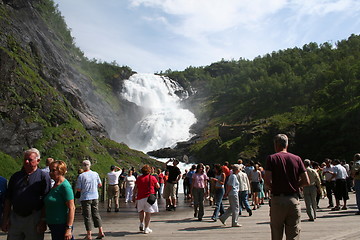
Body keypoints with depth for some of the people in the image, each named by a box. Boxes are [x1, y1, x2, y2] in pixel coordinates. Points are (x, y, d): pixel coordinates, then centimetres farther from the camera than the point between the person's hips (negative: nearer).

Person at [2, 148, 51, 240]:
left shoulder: (43, 176, -2)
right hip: (15, 218, 4)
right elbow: (8, 199, 13)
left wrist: (43, 221, -12)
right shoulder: (16, 176, 12)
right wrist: (5, 219, 6)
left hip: (34, 219, -4)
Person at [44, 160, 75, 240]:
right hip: (53, 225, 9)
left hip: (62, 226, -9)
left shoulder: (65, 186, -17)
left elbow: (71, 208, -20)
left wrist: (69, 228, -24)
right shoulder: (54, 185, 10)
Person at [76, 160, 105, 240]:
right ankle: (101, 231, 9)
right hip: (95, 197, 4)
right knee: (96, 214, 13)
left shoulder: (81, 176, -11)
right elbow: (100, 185, 9)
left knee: (87, 216, 3)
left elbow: (78, 189, -10)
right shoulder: (95, 174, 0)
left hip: (85, 198, -4)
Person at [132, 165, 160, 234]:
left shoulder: (139, 178, 4)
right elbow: (158, 186, 7)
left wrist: (133, 196, 17)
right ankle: (146, 228, 5)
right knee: (148, 213, 3)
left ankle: (142, 223, 11)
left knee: (141, 211, 24)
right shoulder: (152, 178, -2)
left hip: (140, 197, 2)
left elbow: (135, 188, 7)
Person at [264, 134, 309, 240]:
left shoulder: (271, 158, -3)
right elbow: (306, 181, 0)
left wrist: (273, 188, 7)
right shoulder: (297, 159, 5)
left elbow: (267, 181, -14)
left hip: (277, 200, -2)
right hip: (294, 200, 2)